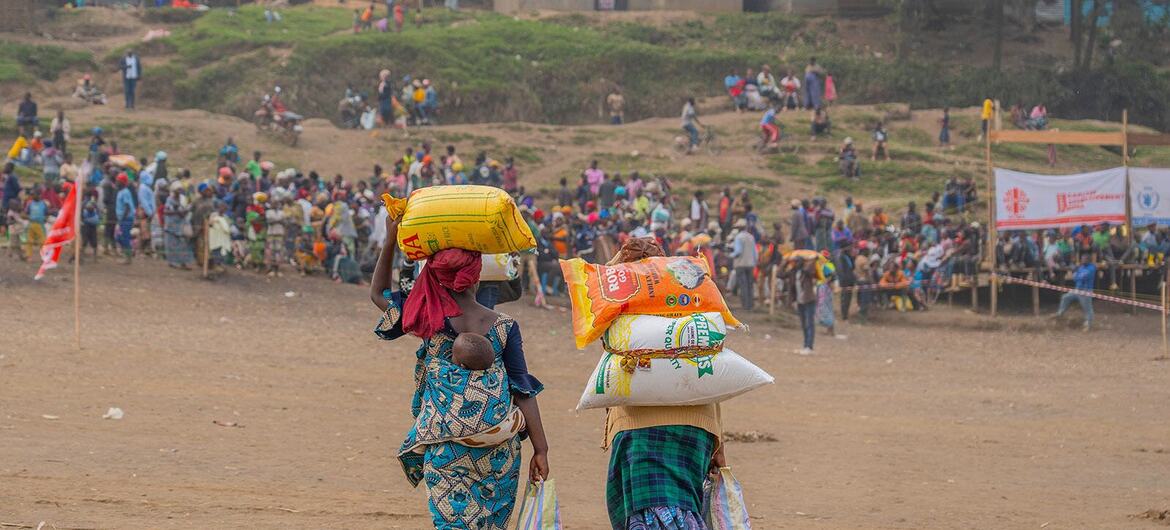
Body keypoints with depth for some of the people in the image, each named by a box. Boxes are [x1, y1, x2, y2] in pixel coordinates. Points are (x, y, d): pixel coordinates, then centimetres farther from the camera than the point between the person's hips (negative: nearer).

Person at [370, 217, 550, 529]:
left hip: (446, 447, -2)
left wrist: (390, 241, 13)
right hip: (499, 450, 2)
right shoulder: (504, 327, -2)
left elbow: (378, 293, 13)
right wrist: (540, 448, 4)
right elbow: (523, 391, -1)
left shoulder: (432, 320, -4)